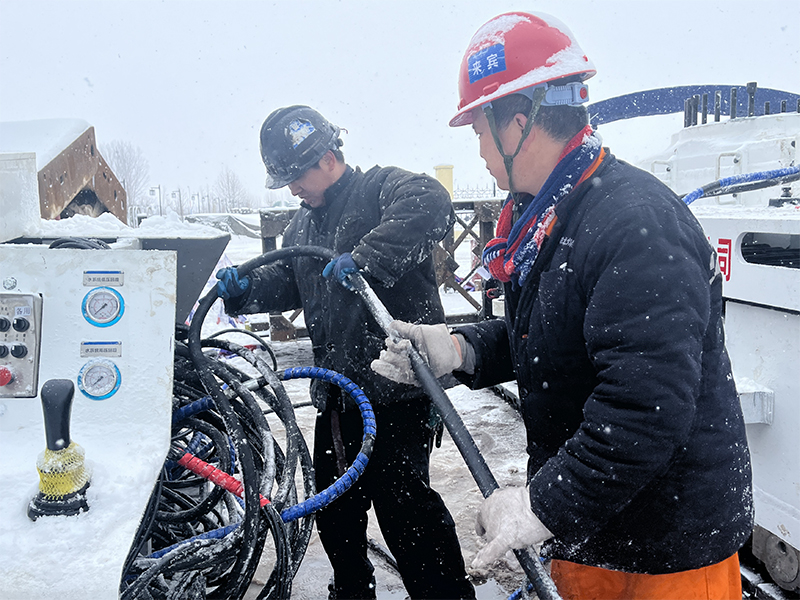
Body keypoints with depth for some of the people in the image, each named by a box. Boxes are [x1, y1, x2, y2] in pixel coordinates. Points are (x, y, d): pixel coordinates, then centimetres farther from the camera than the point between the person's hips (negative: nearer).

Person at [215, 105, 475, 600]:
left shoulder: (381, 188, -6)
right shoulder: (302, 227, 20)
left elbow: (431, 204, -26)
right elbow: (287, 282, 24)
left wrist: (365, 256, -35)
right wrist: (246, 289, 3)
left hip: (395, 384, -8)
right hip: (336, 391, 9)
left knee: (401, 501, -8)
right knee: (335, 500, 18)